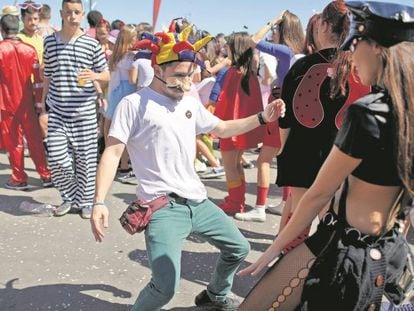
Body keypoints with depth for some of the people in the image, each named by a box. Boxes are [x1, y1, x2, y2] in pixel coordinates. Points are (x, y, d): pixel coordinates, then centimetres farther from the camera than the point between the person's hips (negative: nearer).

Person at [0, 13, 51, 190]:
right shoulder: (30, 49, 0)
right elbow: (37, 79, 2)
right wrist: (39, 103, 7)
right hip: (28, 104, 3)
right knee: (35, 140, 10)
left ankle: (19, 179, 11)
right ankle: (46, 176, 12)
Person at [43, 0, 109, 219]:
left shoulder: (92, 44, -1)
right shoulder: (50, 42, 6)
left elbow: (106, 75, 4)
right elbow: (47, 77, 13)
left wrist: (94, 75, -18)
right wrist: (43, 104, 13)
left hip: (84, 111, -1)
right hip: (57, 111, 2)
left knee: (85, 158, 3)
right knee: (56, 158, -5)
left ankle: (85, 201, 22)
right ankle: (69, 196, 20)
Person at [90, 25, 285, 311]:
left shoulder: (190, 103, 13)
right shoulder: (134, 104, -7)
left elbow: (222, 129, 25)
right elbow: (113, 153, -11)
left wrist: (262, 118, 14)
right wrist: (100, 202, -21)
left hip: (198, 201, 8)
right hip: (163, 207, -7)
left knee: (239, 249, 19)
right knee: (166, 287, -20)